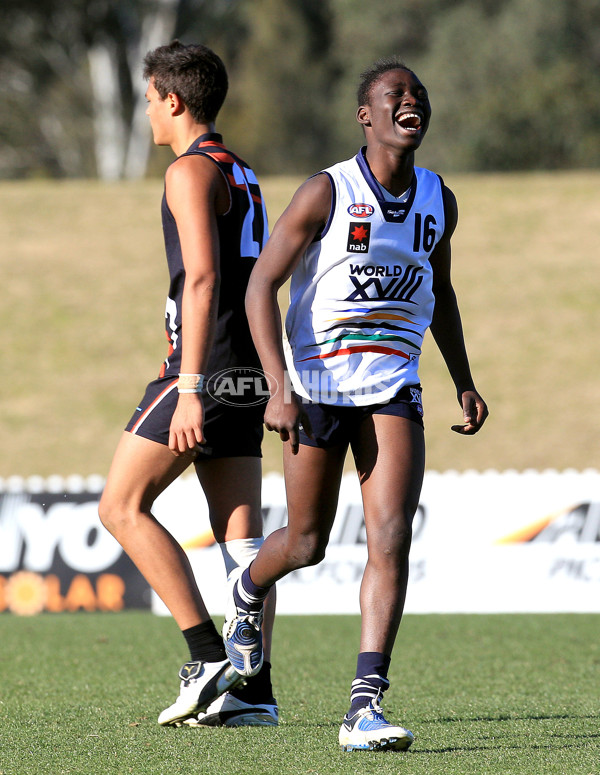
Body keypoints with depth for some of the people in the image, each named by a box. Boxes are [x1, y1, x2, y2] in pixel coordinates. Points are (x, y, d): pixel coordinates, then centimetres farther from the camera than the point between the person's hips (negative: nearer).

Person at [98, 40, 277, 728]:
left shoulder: (191, 171, -9)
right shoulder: (242, 175, 21)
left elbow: (201, 279, -19)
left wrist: (189, 390, -24)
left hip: (205, 367, -9)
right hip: (247, 370, 9)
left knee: (122, 505, -3)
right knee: (239, 533, 4)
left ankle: (208, 657, -10)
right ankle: (254, 690, -1)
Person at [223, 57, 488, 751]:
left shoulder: (438, 201, 7)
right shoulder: (327, 193, -10)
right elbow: (261, 286, -12)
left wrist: (464, 382, 18)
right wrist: (280, 388, -21)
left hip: (393, 391, 3)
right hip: (317, 384, -3)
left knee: (391, 539, -15)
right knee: (307, 543, 9)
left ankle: (364, 708, -19)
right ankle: (249, 592, 47)